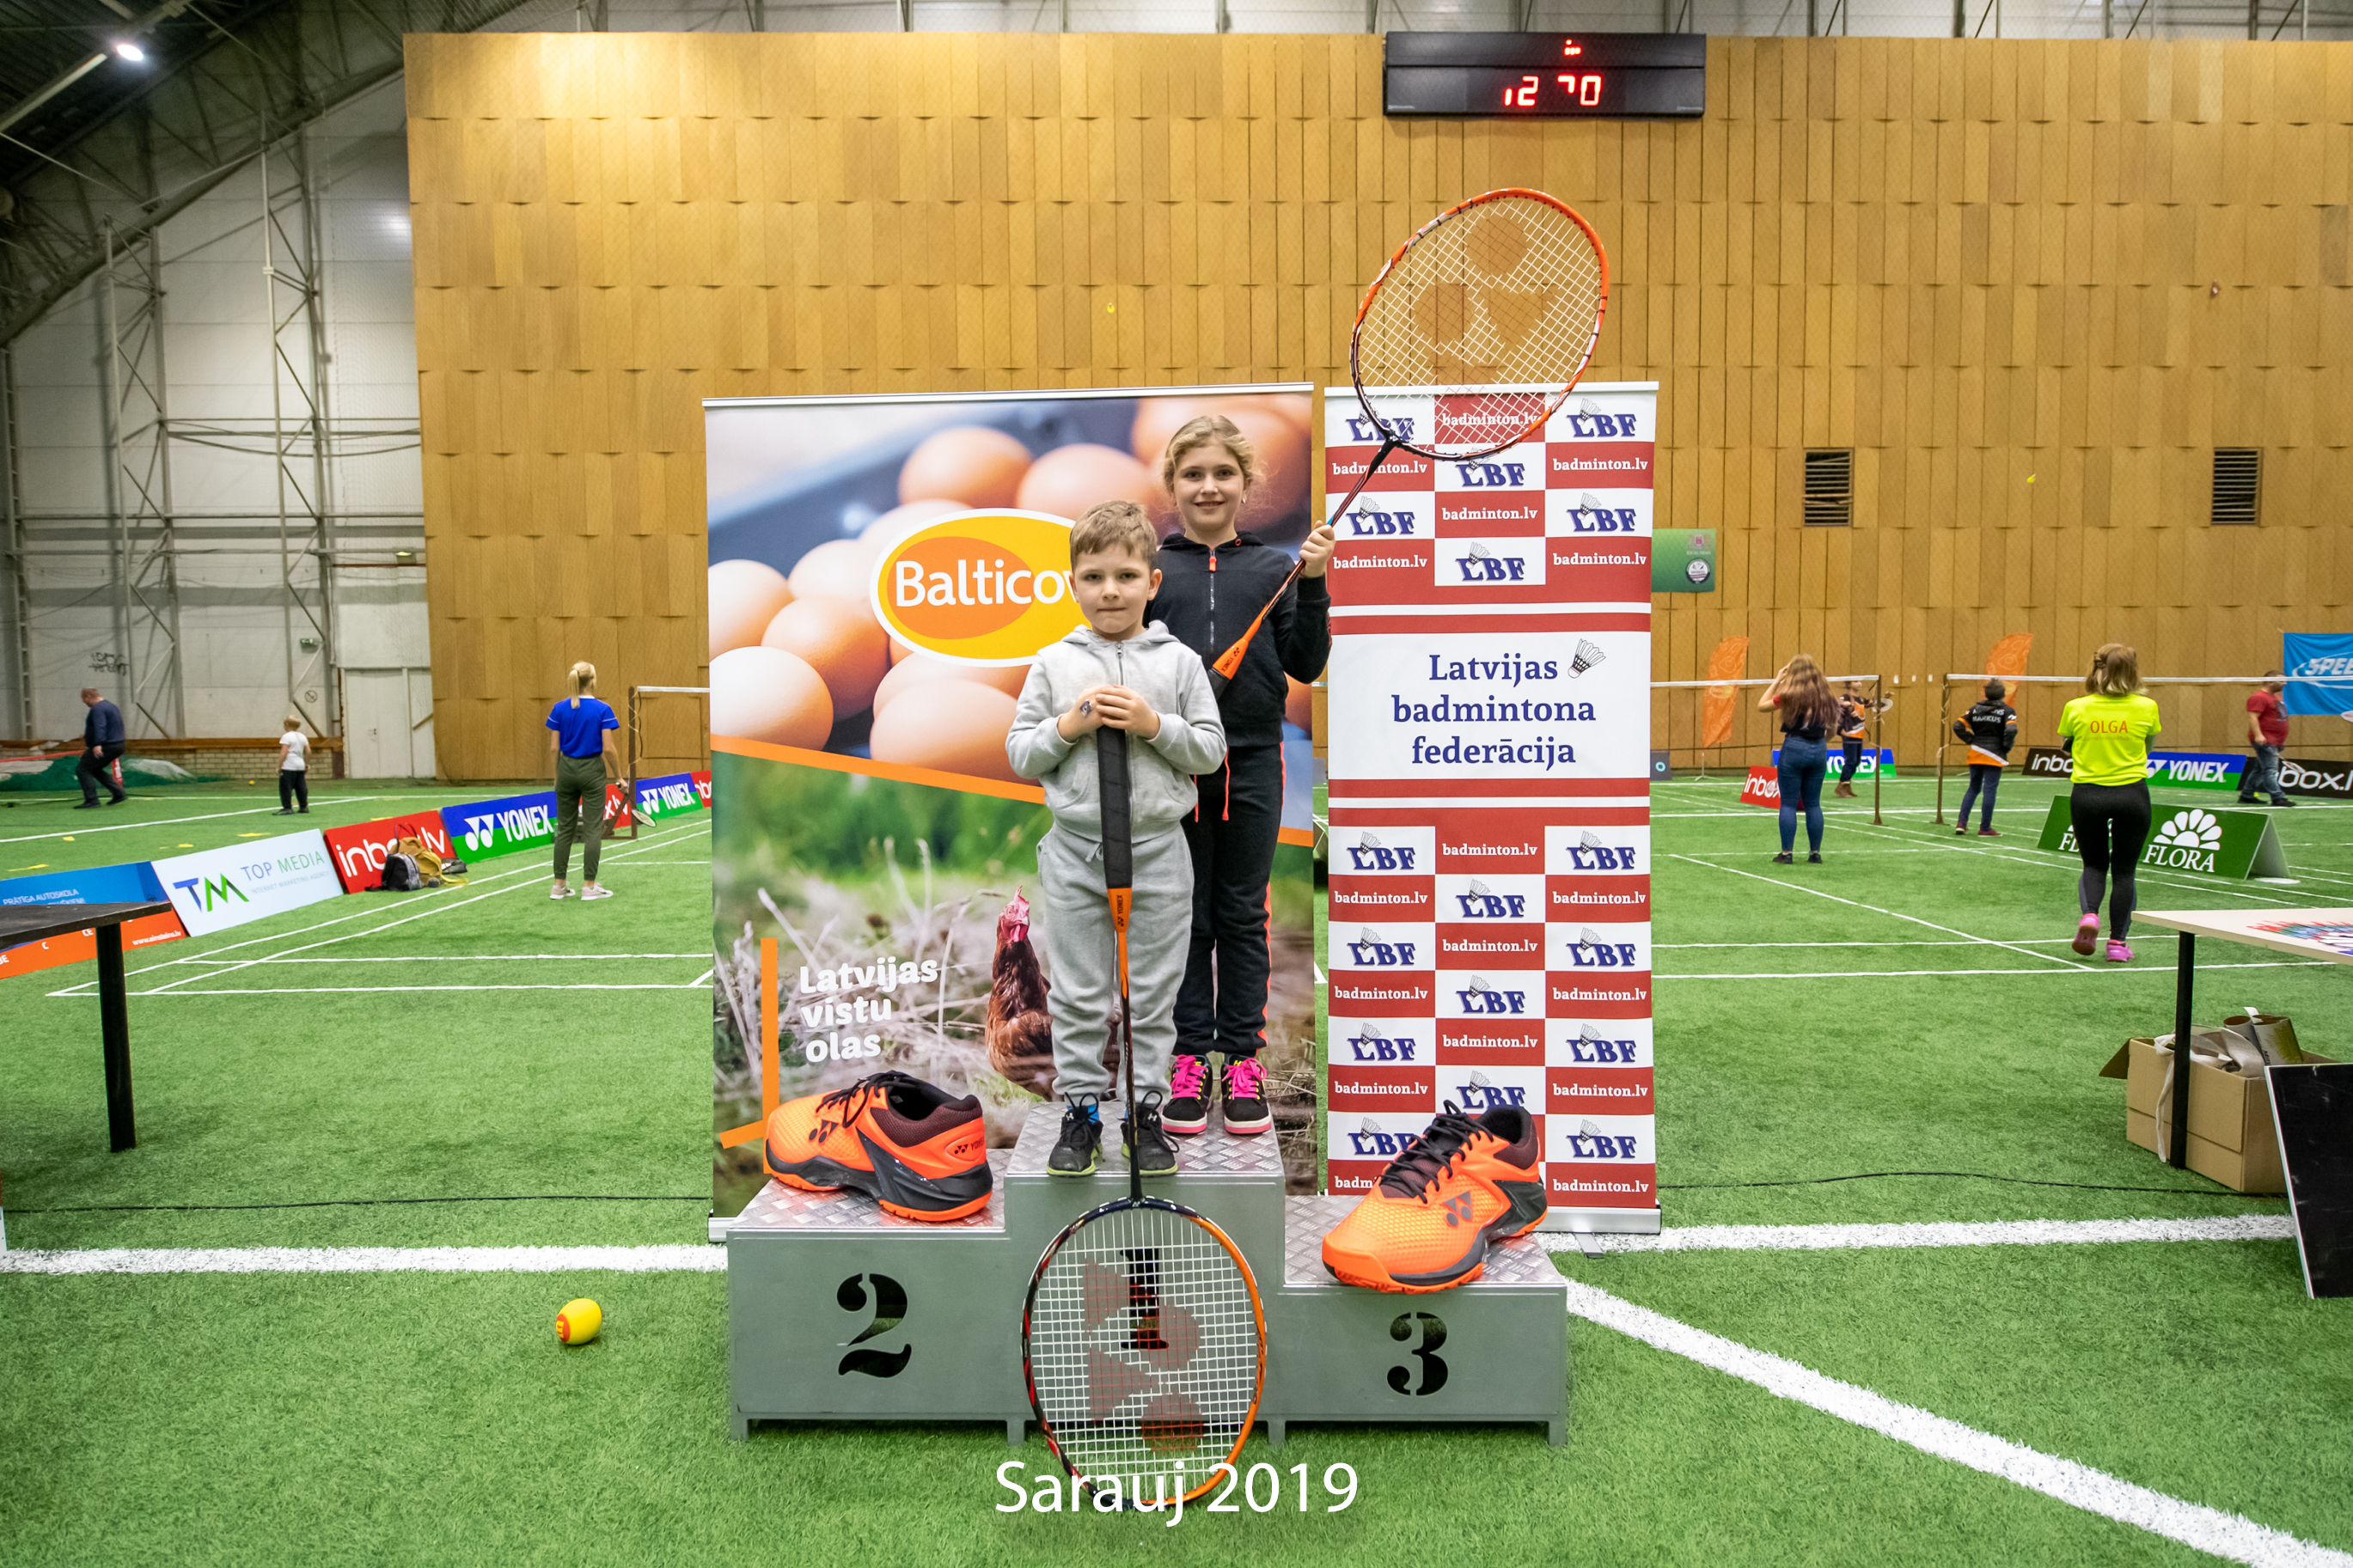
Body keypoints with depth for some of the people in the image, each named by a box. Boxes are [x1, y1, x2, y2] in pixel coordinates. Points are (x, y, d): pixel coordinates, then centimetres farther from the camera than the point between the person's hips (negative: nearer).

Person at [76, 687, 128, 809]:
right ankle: (119, 793, 15)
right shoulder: (110, 706, 18)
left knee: (82, 770, -5)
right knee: (95, 770, 22)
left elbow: (99, 726, -31)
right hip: (116, 747, 10)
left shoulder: (98, 709, -15)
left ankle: (91, 801, -11)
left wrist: (97, 744, -43)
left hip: (104, 748, -10)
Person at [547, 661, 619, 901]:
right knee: (593, 830, 1)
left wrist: (557, 776, 12)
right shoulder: (602, 710, -10)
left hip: (567, 769, 4)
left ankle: (558, 886, 14)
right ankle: (588, 887, 2)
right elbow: (608, 748, -12)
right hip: (592, 771, -4)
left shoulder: (559, 709, 0)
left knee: (565, 829, 11)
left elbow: (554, 748, 1)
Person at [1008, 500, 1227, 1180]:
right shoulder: (1054, 663, 3)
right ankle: (1082, 1109, 20)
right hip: (1075, 850, 1)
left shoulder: (1179, 662, 1)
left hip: (1157, 850, 0)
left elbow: (1211, 751, 0)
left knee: (1154, 995, 8)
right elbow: (1019, 755, 4)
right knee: (1077, 995, 8)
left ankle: (1146, 1110, 21)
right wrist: (1068, 726, -12)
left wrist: (1154, 724, -14)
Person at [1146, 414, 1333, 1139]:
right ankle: (1191, 1058, 19)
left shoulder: (1273, 567, 5)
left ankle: (1243, 1059, 19)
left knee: (1243, 916, 9)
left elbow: (1306, 666, 2)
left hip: (1251, 761, 0)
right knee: (1184, 915, 8)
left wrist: (1312, 586, -8)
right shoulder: (1152, 567, 5)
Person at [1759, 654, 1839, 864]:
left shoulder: (1790, 696, -9)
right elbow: (1832, 727, 8)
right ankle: (1815, 853, 12)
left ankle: (1787, 853, 2)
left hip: (1794, 748, -4)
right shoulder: (1824, 696, 2)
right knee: (1813, 804, 10)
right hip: (1818, 750, 4)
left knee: (1788, 804, 2)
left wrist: (1777, 680, 6)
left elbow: (1761, 704, 4)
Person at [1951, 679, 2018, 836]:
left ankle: (1961, 822, 5)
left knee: (1973, 788, 14)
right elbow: (2011, 730, -20)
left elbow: (1958, 726, 1)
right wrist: (2007, 747, -5)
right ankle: (1985, 828, 3)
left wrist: (1972, 740, 6)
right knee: (1990, 790, 0)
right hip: (1994, 755, -4)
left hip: (1975, 753, 4)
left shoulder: (1975, 708, 7)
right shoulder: (2007, 711, -4)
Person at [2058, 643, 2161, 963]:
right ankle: (2117, 942, 11)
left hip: (2087, 794, 0)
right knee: (2124, 870, 10)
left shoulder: (2076, 708, -4)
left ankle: (2089, 913, -9)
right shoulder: (2145, 708, -4)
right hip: (2132, 795, 0)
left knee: (2093, 865, 17)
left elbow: (2067, 747, 11)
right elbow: (2146, 748, 11)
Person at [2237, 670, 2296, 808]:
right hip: (2265, 741, -10)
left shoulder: (2275, 697, 22)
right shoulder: (2259, 697, -12)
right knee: (2270, 770, -13)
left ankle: (2246, 796, 18)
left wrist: (2282, 739, 31)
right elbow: (2252, 717, -21)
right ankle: (2277, 798, -16)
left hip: (2273, 742, 10)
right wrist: (2258, 735, -29)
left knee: (2259, 769, 12)